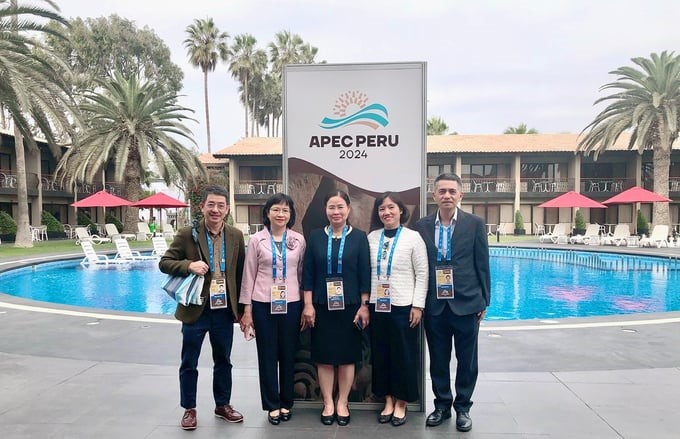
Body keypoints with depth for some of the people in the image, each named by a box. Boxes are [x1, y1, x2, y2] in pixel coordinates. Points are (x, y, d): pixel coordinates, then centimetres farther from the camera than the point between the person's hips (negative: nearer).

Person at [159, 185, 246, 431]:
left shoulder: (236, 236, 1)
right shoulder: (187, 234, -8)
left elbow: (240, 274, 5)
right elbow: (164, 262, -6)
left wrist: (241, 308, 6)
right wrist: (189, 265, -24)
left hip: (224, 310, 3)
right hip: (195, 309, -2)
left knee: (223, 361, 16)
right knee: (189, 363, 10)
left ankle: (223, 405, 34)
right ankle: (189, 409, 28)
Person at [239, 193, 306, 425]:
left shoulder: (299, 240, 2)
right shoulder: (256, 240, -2)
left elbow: (302, 273, 7)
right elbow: (249, 275, 1)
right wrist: (247, 309, -1)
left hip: (291, 304, 1)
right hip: (263, 305, -1)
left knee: (288, 355, 10)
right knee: (267, 356, 7)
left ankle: (286, 403, 26)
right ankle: (272, 405, 21)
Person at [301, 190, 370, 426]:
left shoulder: (359, 237, 0)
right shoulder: (315, 236, 3)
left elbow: (365, 274, -1)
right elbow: (308, 273, 2)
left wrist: (364, 306, -5)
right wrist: (308, 305, -3)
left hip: (350, 306, -1)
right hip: (322, 307, 1)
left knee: (347, 356, 7)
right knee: (324, 356, 6)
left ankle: (342, 403, 22)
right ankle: (328, 404, 20)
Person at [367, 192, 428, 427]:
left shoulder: (413, 237, -5)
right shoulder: (371, 238, 4)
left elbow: (422, 273, -5)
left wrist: (418, 305, -10)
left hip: (403, 306, -3)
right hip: (377, 306, 4)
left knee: (404, 355, 6)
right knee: (380, 355, 11)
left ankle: (401, 403, 21)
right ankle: (388, 401, 26)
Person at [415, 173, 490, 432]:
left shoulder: (475, 224, -2)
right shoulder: (422, 226, 2)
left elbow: (482, 265, 0)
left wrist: (484, 302, -1)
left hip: (466, 303, -1)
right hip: (434, 305, 2)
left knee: (467, 360, 10)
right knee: (438, 360, 13)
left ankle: (463, 408, 28)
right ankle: (442, 405, 30)